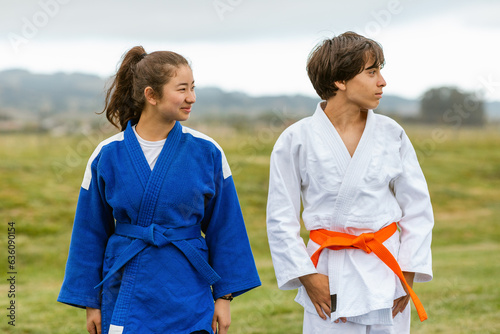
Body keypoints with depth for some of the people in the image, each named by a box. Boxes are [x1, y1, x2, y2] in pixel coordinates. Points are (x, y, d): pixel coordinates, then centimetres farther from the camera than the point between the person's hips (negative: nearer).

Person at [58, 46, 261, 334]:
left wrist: (224, 296, 3)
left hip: (188, 302, 0)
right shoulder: (107, 155, -3)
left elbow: (224, 228, 4)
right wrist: (91, 303, 6)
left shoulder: (207, 152, -3)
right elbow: (91, 233, 5)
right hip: (126, 297, 0)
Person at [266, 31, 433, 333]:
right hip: (330, 277, -2)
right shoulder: (297, 140, -5)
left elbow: (417, 208, 6)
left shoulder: (391, 134, 2)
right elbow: (280, 220, -1)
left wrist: (408, 274, 0)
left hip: (386, 270, 2)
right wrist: (307, 276, -6)